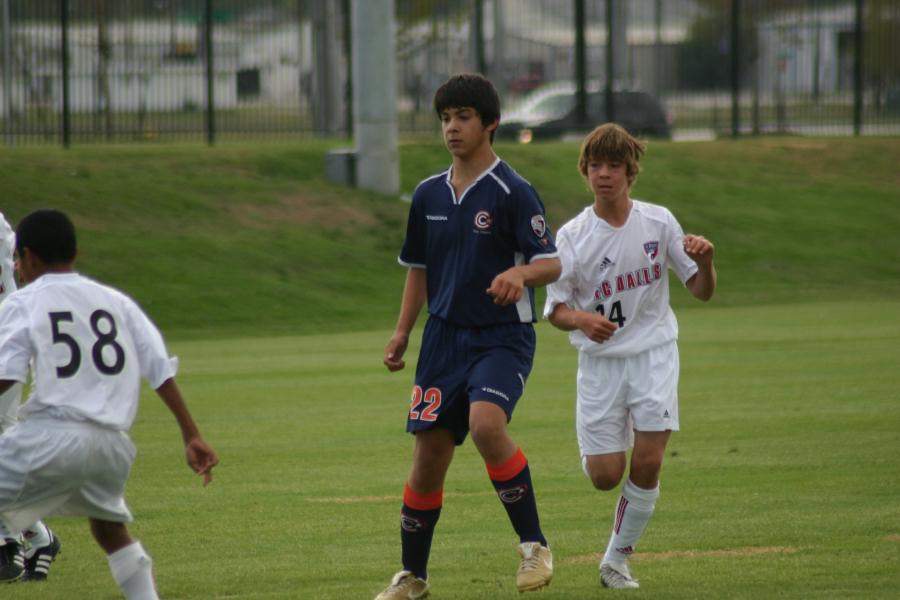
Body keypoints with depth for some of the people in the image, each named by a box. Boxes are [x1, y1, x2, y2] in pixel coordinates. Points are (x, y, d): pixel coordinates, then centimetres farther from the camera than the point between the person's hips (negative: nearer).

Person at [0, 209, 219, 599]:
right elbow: (161, 370, 12)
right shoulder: (116, 302, 18)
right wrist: (192, 436, 12)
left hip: (51, 437, -5)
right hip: (113, 444, 5)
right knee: (109, 527, 29)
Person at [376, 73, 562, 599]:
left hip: (503, 335, -5)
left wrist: (521, 274, -33)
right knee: (430, 450, 4)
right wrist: (403, 332, 12)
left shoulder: (513, 192, -9)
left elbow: (552, 263, -12)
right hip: (446, 335, 5)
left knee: (486, 423, -30)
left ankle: (534, 545, -16)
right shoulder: (429, 195, 9)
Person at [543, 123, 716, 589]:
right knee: (605, 476, -2)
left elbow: (701, 291, 4)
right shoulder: (572, 237, -6)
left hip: (654, 353, 0)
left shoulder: (658, 221, -2)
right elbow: (555, 309, -3)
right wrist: (582, 320, -25)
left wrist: (705, 262, -19)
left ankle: (617, 560, 6)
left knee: (647, 463, -12)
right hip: (600, 359, 0)